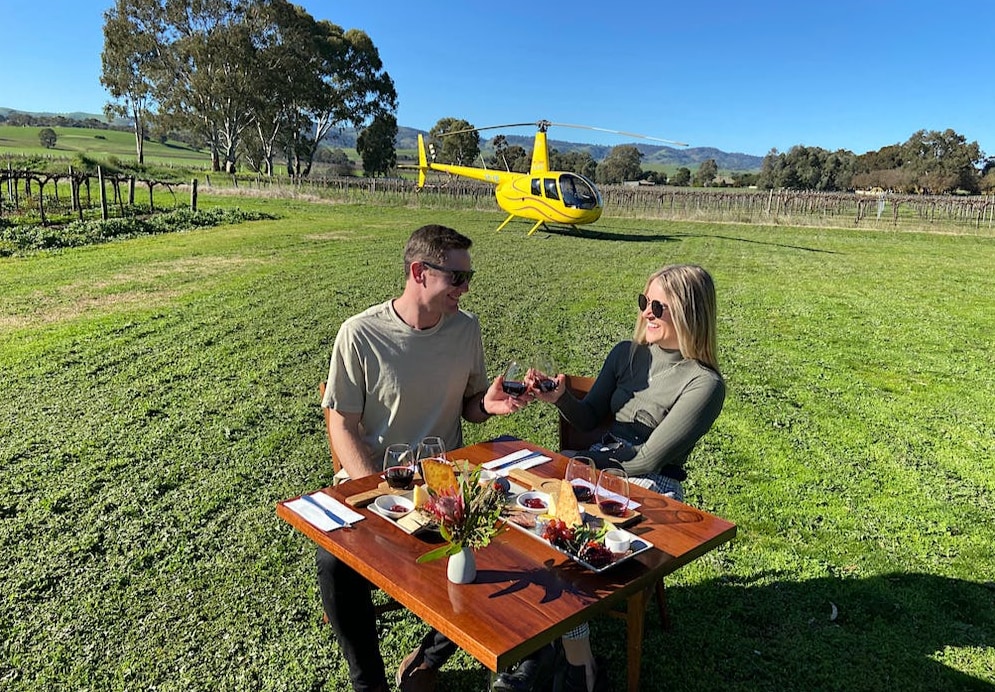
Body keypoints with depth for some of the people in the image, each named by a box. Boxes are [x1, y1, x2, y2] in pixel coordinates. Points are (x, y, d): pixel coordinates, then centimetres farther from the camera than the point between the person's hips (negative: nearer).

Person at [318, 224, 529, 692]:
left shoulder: (466, 328, 0)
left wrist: (488, 404, -13)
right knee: (335, 564, -26)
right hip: (373, 477, -3)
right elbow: (343, 425, -8)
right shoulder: (360, 334, -13)